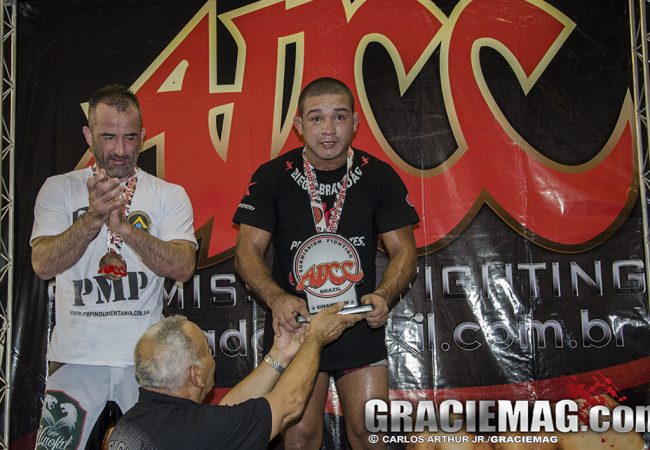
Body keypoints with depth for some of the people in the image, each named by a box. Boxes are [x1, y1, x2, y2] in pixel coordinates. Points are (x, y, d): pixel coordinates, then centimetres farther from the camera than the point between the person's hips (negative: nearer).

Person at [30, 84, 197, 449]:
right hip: (76, 355, 0)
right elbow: (43, 265, -8)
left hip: (147, 357, 0)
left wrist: (125, 228, -24)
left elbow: (183, 268, -10)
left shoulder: (170, 195, 2)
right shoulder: (59, 189, 4)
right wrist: (93, 218, -23)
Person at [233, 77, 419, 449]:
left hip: (361, 327, 1)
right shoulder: (272, 177, -4)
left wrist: (384, 295, -21)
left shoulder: (379, 176, -1)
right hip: (294, 325, -1)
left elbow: (403, 251, -1)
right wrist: (276, 298, -25)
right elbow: (248, 252, -6)